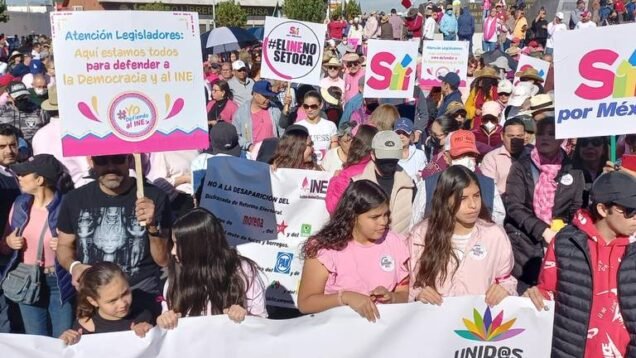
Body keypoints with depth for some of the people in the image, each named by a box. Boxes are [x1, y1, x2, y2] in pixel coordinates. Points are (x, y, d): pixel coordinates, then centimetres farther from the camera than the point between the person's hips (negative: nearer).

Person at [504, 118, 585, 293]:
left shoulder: (573, 170, 7)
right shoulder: (521, 166, 2)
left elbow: (577, 209, 10)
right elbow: (513, 206, -6)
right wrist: (543, 231, -16)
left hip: (559, 241, 2)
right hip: (523, 241, -1)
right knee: (522, 293, -4)